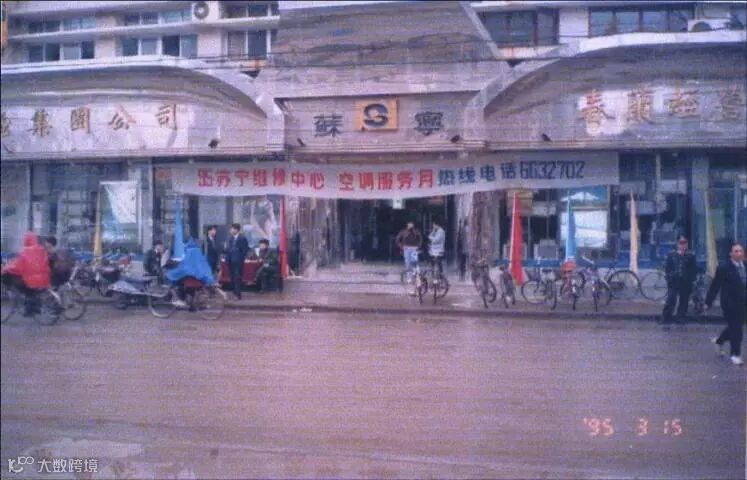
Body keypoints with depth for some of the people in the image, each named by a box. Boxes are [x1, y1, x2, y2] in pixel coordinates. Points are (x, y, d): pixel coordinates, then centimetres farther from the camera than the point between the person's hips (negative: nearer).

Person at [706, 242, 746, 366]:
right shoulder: (723, 268, -12)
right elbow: (715, 286, -9)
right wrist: (708, 302, -9)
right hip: (730, 304, -6)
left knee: (735, 327, 16)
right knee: (735, 329, -1)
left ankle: (719, 341, 41)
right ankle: (735, 354, 13)